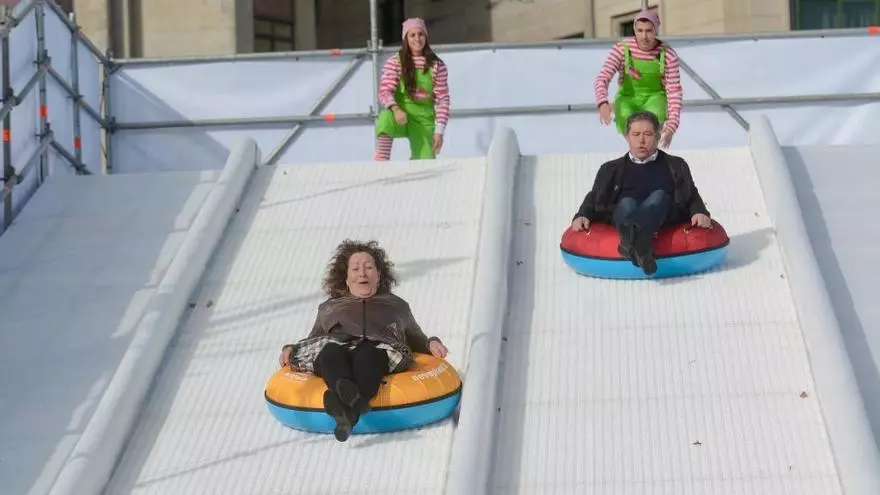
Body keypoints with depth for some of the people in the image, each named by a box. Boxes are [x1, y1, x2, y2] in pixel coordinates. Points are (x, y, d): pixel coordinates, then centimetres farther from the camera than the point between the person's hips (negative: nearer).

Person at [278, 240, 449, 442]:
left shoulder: (396, 304, 40)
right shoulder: (329, 307, 42)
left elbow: (415, 340, 36)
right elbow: (312, 341, 37)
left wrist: (431, 343, 13)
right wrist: (290, 349, 15)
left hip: (379, 348, -1)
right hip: (336, 346, 1)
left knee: (367, 355, -42)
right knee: (331, 353, -40)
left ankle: (347, 410, -73)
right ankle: (351, 397, -73)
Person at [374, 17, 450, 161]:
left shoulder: (437, 65, -2)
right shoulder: (395, 62, -4)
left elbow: (442, 99, -2)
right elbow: (385, 92, -12)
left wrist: (439, 130, -10)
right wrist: (396, 109, -33)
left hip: (424, 120, 1)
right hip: (401, 116, -1)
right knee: (386, 117, -38)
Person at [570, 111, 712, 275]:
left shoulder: (676, 165, 26)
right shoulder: (611, 169, 26)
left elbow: (691, 196, 17)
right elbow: (594, 198, 18)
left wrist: (700, 212, -6)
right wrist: (582, 216, -5)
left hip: (665, 217, 0)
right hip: (623, 214, 0)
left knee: (659, 196, -32)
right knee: (627, 203, -34)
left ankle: (630, 236, -66)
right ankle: (641, 244, -70)